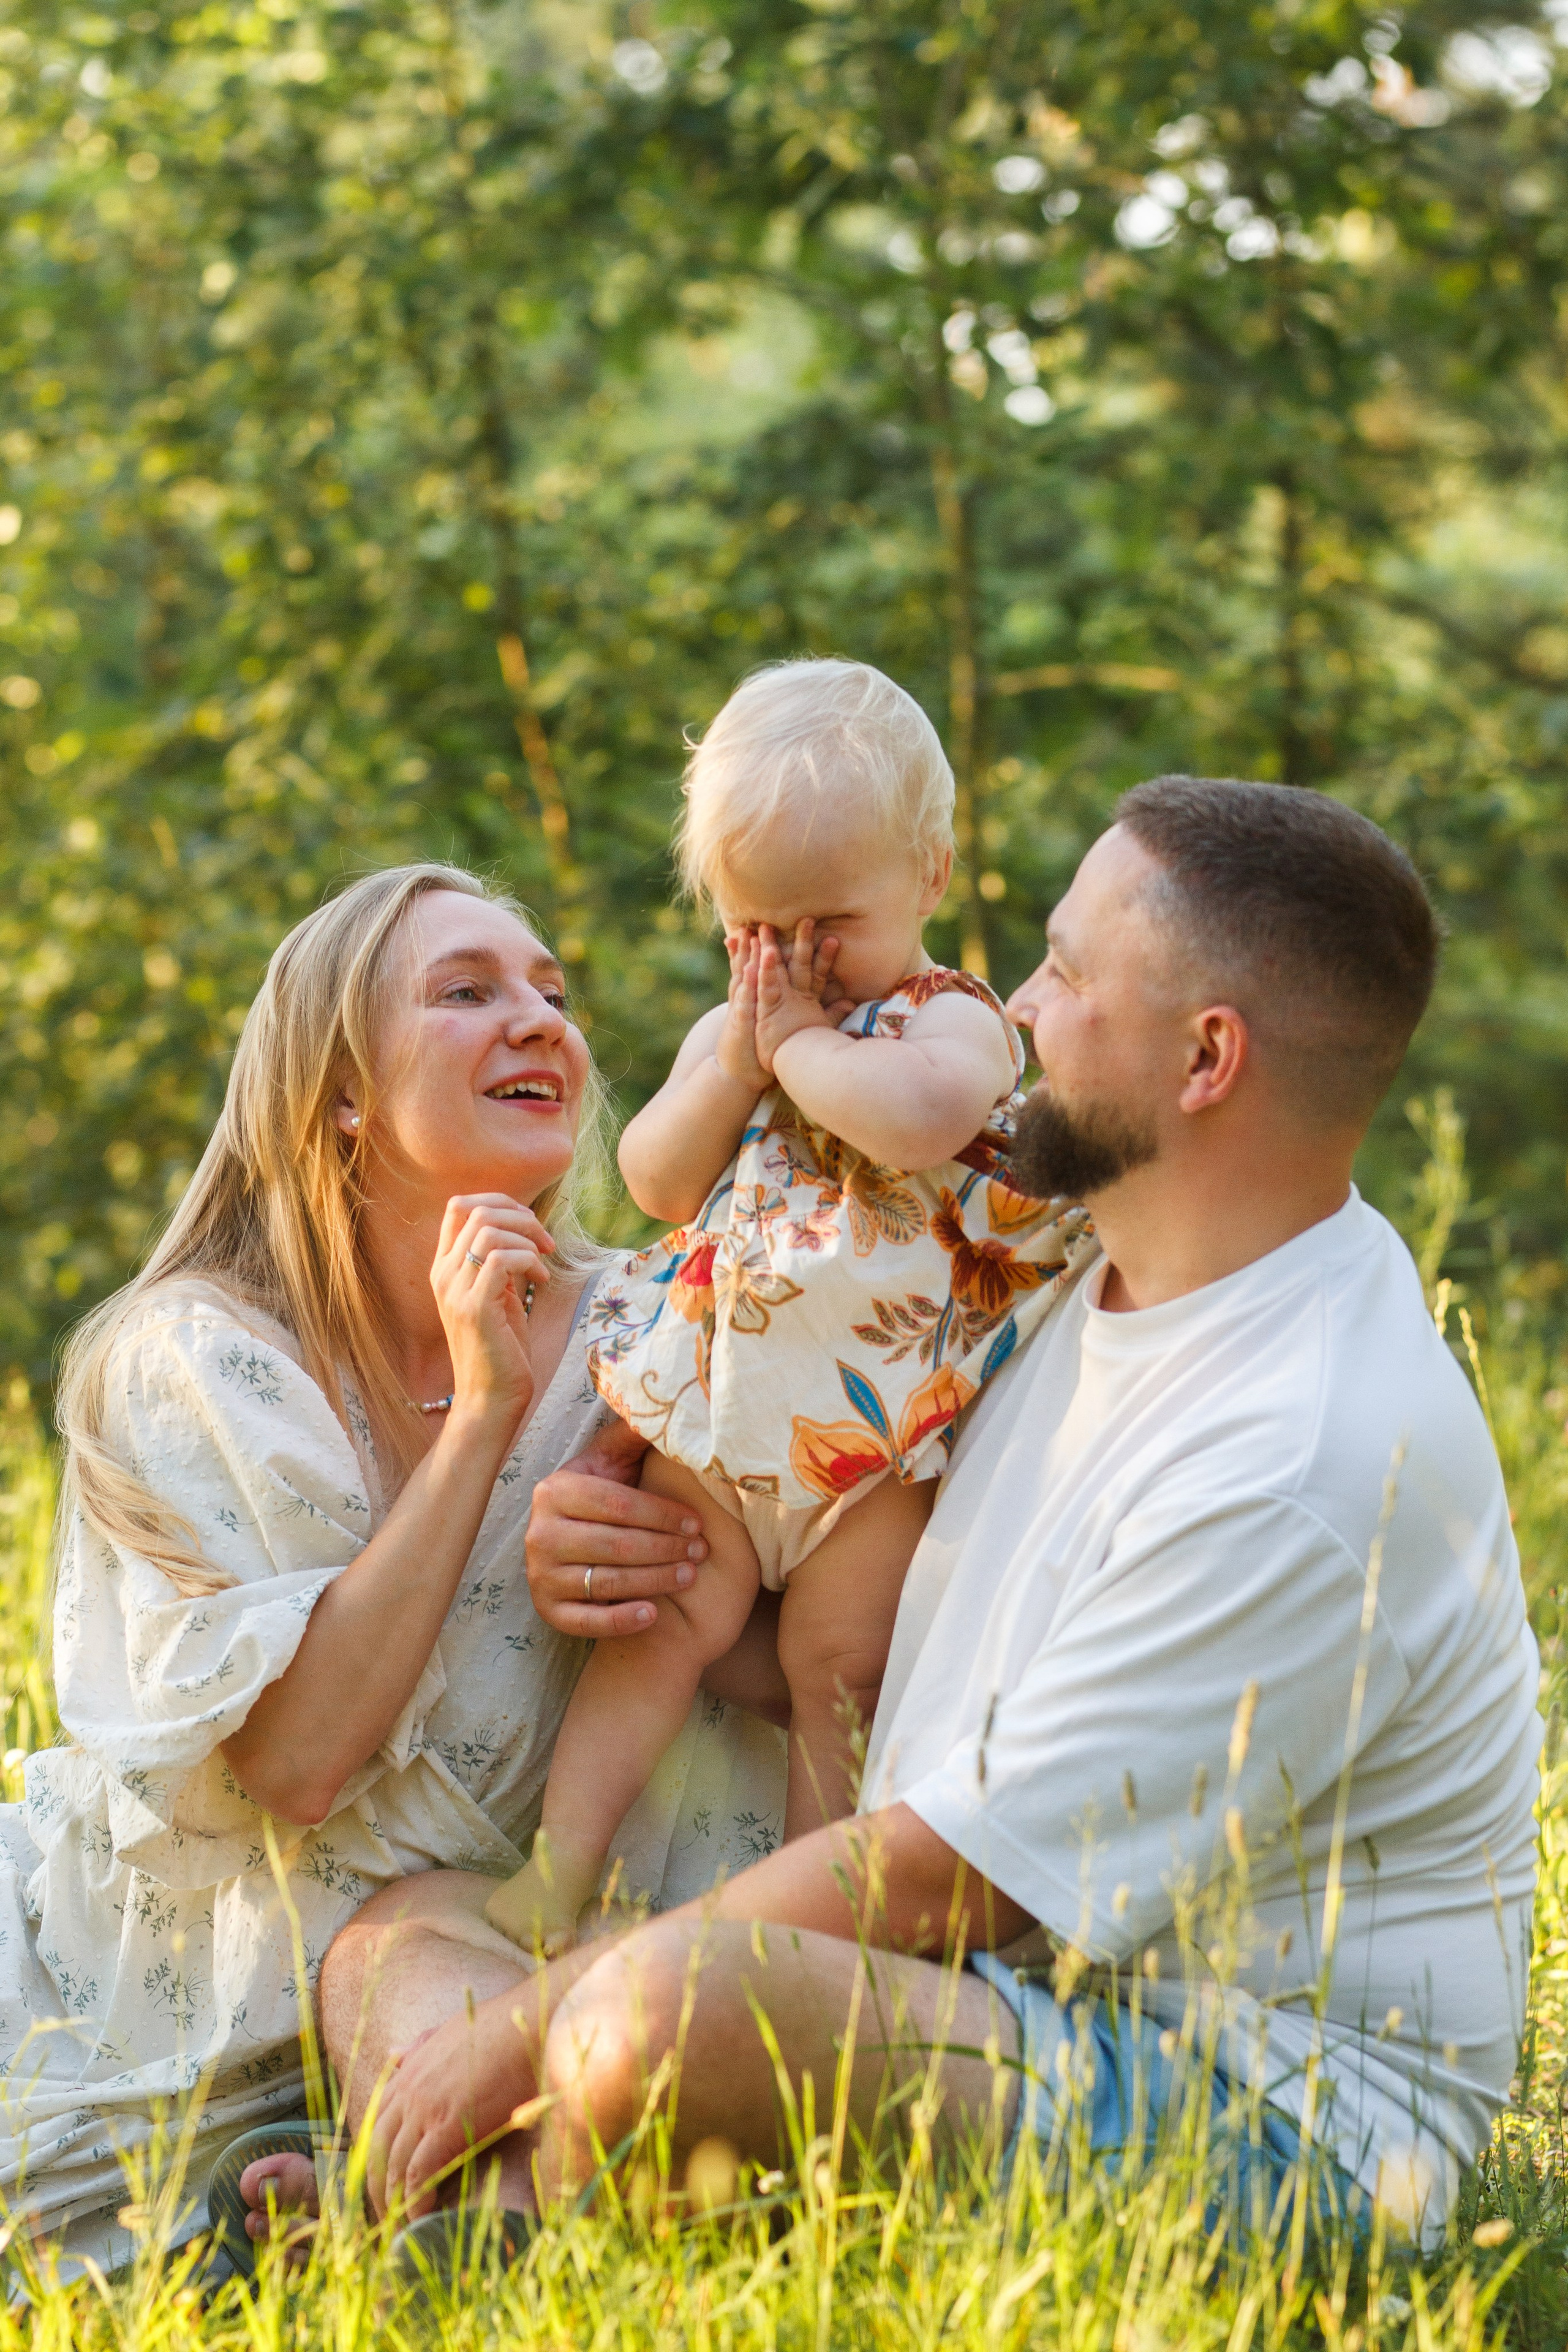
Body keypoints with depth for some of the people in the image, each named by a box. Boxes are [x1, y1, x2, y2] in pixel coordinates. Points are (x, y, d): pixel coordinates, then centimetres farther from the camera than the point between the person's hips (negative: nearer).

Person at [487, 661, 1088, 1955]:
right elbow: (657, 1183, 2)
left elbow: (921, 1117, -34)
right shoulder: (729, 1030, 12)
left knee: (839, 1664, 1)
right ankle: (555, 1876, 0)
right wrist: (736, 1061, -10)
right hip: (722, 1388, 5)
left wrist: (803, 1044, -19)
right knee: (664, 1618, 0)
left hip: (871, 1402, -4)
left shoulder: (953, 1021, -9)